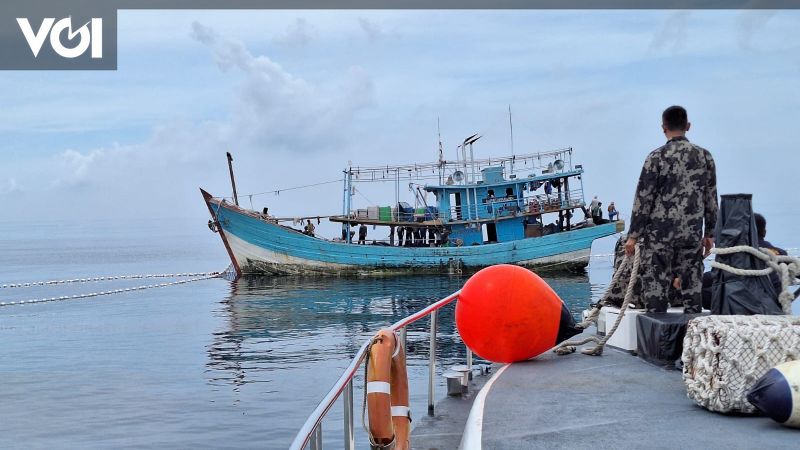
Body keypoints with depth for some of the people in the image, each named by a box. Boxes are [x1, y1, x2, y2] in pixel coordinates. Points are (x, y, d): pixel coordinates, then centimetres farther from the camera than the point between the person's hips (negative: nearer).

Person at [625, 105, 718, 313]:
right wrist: (709, 234, 17)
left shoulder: (657, 157, -7)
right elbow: (711, 199, 9)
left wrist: (633, 235, -3)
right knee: (692, 288, 10)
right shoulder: (704, 156, 5)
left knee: (655, 287, 2)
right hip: (692, 235, 4)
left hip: (659, 234, -4)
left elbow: (643, 198, -8)